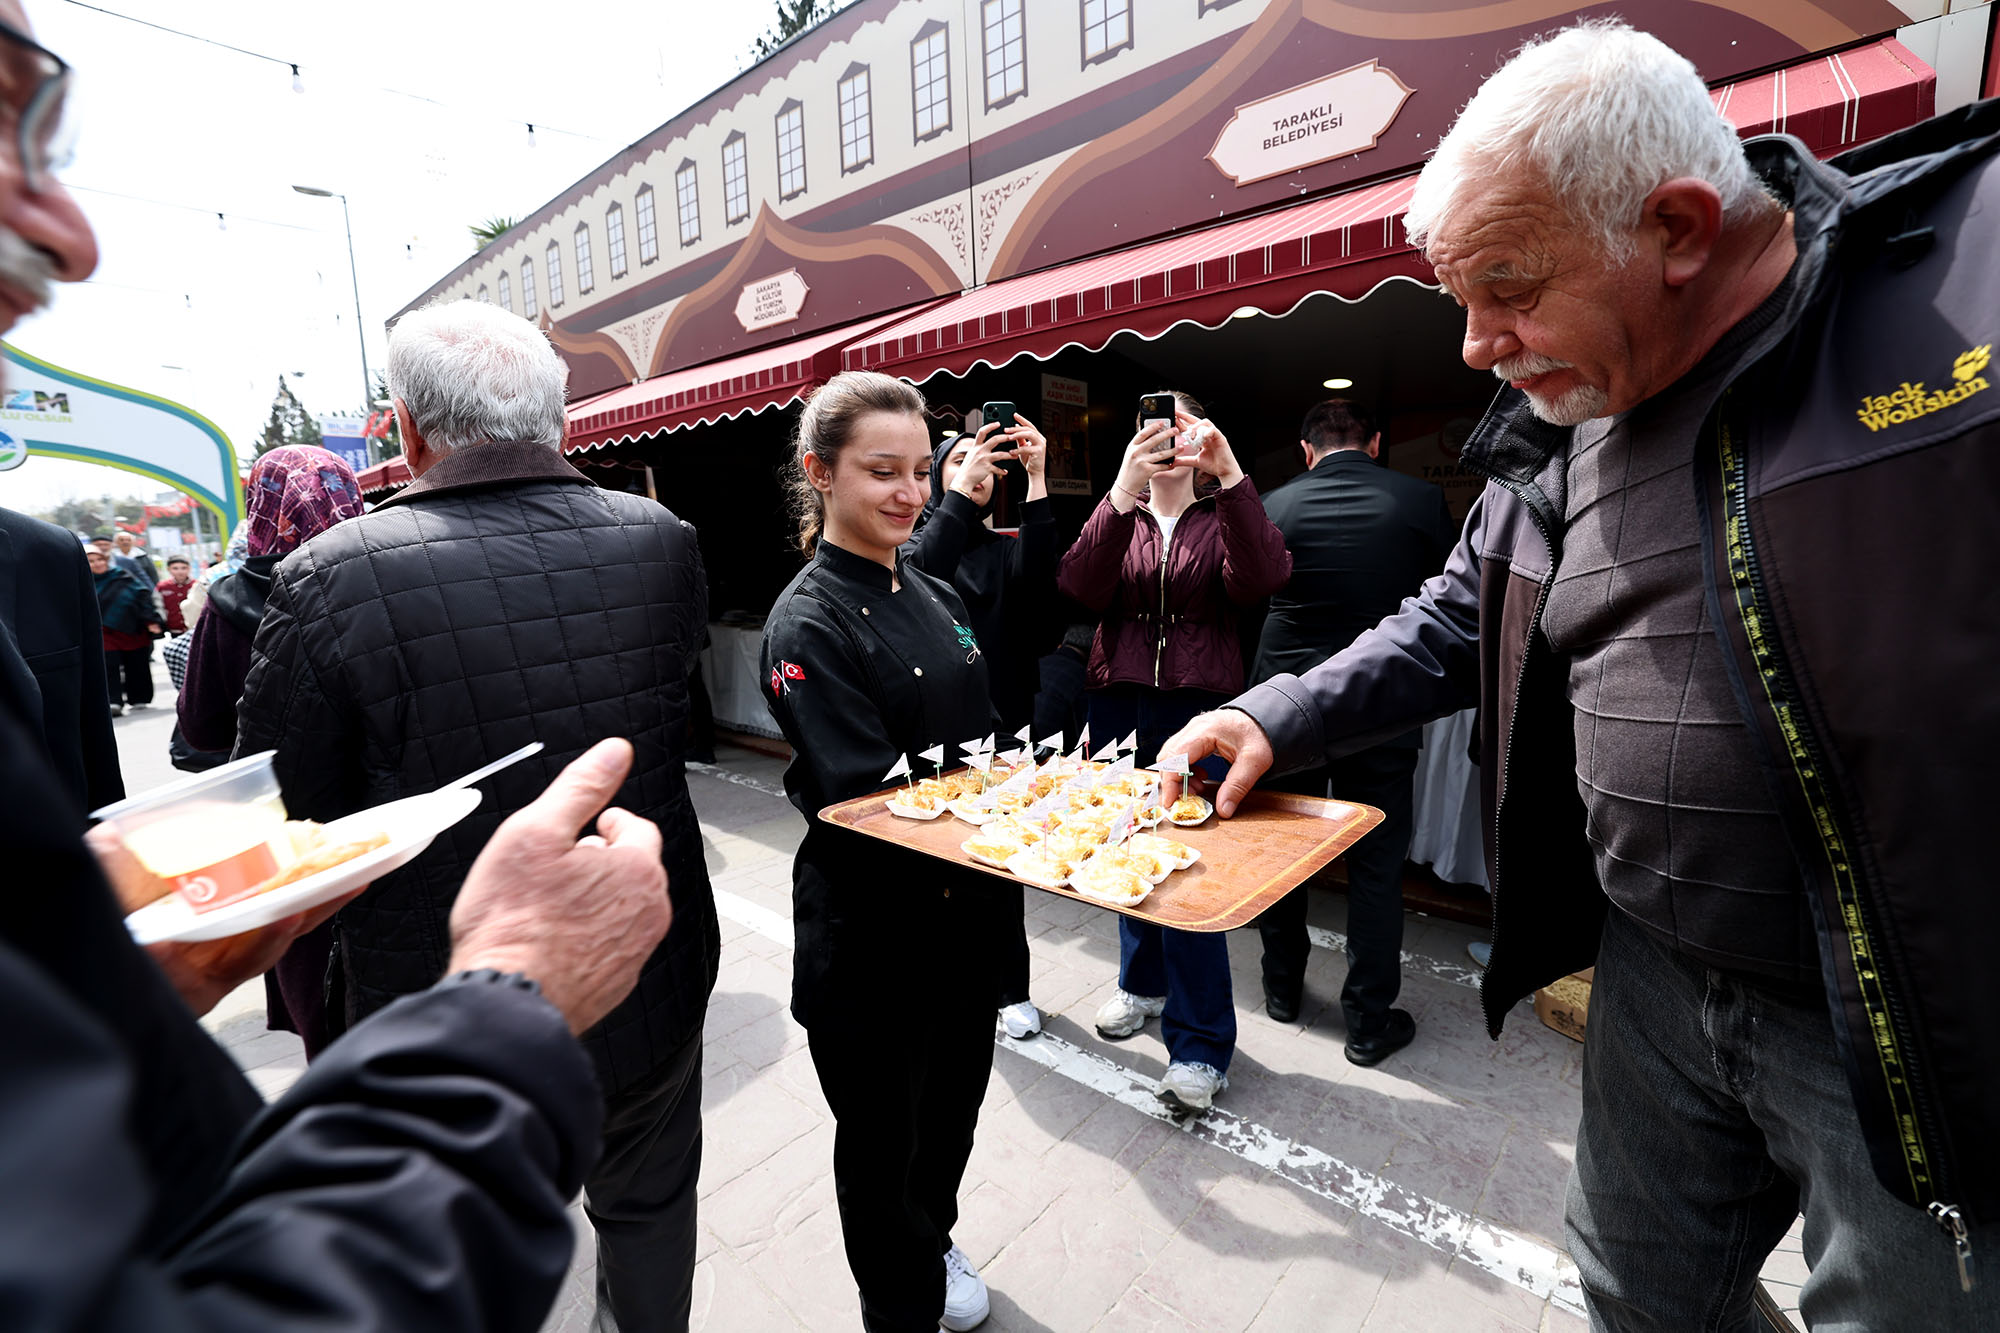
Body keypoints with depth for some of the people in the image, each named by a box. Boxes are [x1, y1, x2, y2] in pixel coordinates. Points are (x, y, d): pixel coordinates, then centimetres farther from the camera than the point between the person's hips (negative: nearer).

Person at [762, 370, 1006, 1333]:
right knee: (884, 1131, 16)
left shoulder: (933, 595, 5)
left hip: (965, 908, 7)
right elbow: (857, 800, -24)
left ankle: (932, 1245, 56)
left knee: (954, 1095, 26)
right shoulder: (809, 623, -18)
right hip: (873, 932, -7)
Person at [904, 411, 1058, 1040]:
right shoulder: (917, 538, 4)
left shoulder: (1005, 548, 10)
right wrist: (960, 492, -26)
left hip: (1001, 725, 2)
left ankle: (1010, 989, 27)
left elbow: (1036, 582, -15)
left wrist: (1036, 480, -19)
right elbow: (922, 572, -21)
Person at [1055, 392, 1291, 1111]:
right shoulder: (1116, 516, 11)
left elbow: (1262, 579, -16)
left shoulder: (1223, 518, 6)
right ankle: (1143, 982, 37)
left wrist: (1230, 476, -25)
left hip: (1197, 708, -3)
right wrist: (1122, 492, -22)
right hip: (1118, 703, 3)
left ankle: (1200, 1042, 9)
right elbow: (1079, 588, -11)